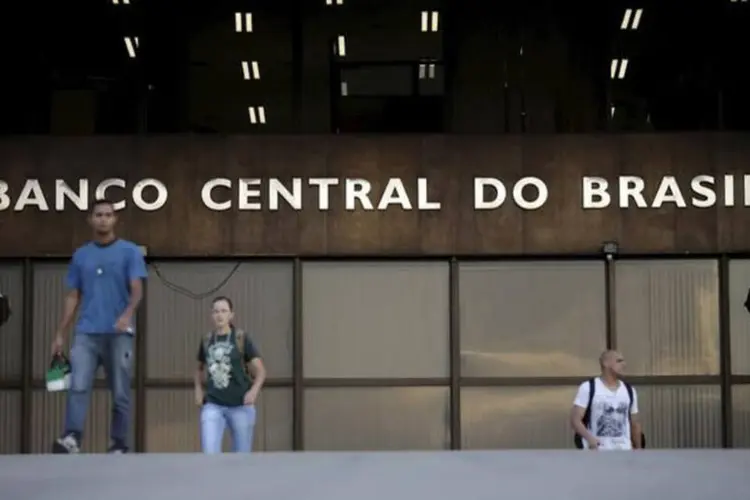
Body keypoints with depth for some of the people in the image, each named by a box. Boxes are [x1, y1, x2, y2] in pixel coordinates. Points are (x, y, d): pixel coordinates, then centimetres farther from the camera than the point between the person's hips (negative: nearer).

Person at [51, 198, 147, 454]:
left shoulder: (130, 252, 3)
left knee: (120, 393, 1)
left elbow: (137, 289, -8)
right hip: (86, 332, 3)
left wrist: (128, 313, -28)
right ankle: (71, 438, -23)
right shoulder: (80, 255, 13)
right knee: (78, 386, -13)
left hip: (118, 334, -2)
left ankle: (119, 446, 7)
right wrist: (60, 334, 11)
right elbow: (73, 297, 16)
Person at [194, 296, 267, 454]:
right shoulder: (206, 341, 6)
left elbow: (261, 371, -3)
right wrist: (198, 390, 9)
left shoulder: (241, 339, -3)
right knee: (209, 453, -12)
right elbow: (200, 368, 25)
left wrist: (254, 390, -19)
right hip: (213, 405, 2)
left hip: (240, 406, -2)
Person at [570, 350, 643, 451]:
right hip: (596, 451, -4)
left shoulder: (629, 390, 13)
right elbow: (575, 419, -8)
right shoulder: (588, 388, -3)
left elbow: (635, 423, 20)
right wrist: (589, 437, -26)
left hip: (623, 451, 4)